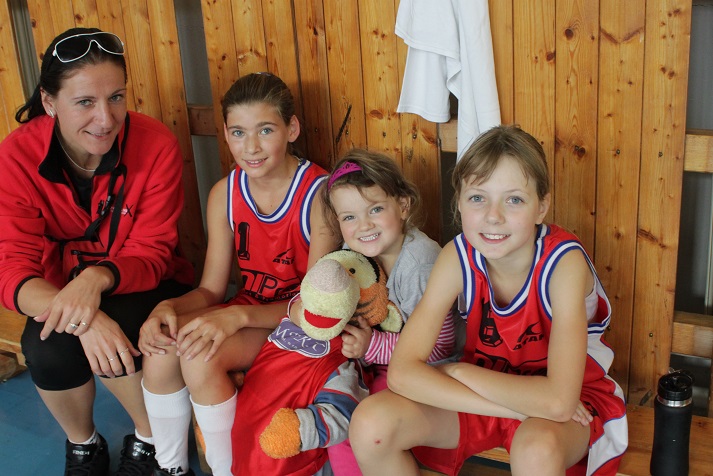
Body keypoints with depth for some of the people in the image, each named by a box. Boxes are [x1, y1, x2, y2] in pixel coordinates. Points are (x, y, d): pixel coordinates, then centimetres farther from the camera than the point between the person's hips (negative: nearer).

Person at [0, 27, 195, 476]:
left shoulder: (157, 144, -21)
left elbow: (152, 253, -17)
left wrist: (97, 278, -41)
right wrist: (77, 311, -42)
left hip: (142, 288, -1)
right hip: (63, 293, 2)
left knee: (113, 342, -32)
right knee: (46, 349, -29)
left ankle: (151, 439, 1)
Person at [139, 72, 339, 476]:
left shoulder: (320, 193, -17)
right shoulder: (225, 194, 0)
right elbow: (210, 290, 2)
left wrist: (239, 315, -33)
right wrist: (169, 307, -21)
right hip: (244, 315, 6)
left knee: (201, 355, -28)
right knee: (161, 344, -21)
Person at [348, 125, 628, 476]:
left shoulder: (564, 262, -27)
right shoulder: (457, 257, -16)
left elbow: (558, 401, -36)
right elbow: (402, 372, -23)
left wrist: (458, 372, -23)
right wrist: (511, 406, -31)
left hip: (571, 401, -3)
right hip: (483, 395, 4)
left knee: (536, 448, -39)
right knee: (370, 424, -18)